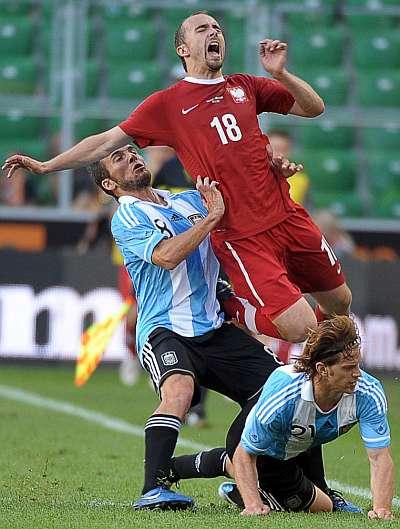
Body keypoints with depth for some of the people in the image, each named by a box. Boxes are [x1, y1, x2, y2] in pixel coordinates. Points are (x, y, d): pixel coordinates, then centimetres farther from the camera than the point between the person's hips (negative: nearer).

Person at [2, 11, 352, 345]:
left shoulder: (244, 87, 13)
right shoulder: (168, 104, 4)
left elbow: (314, 108, 14)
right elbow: (109, 141, 8)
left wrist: (280, 73, -3)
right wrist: (45, 166, 5)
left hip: (288, 218, 5)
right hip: (241, 238, -5)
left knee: (340, 303, 11)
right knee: (299, 328, -14)